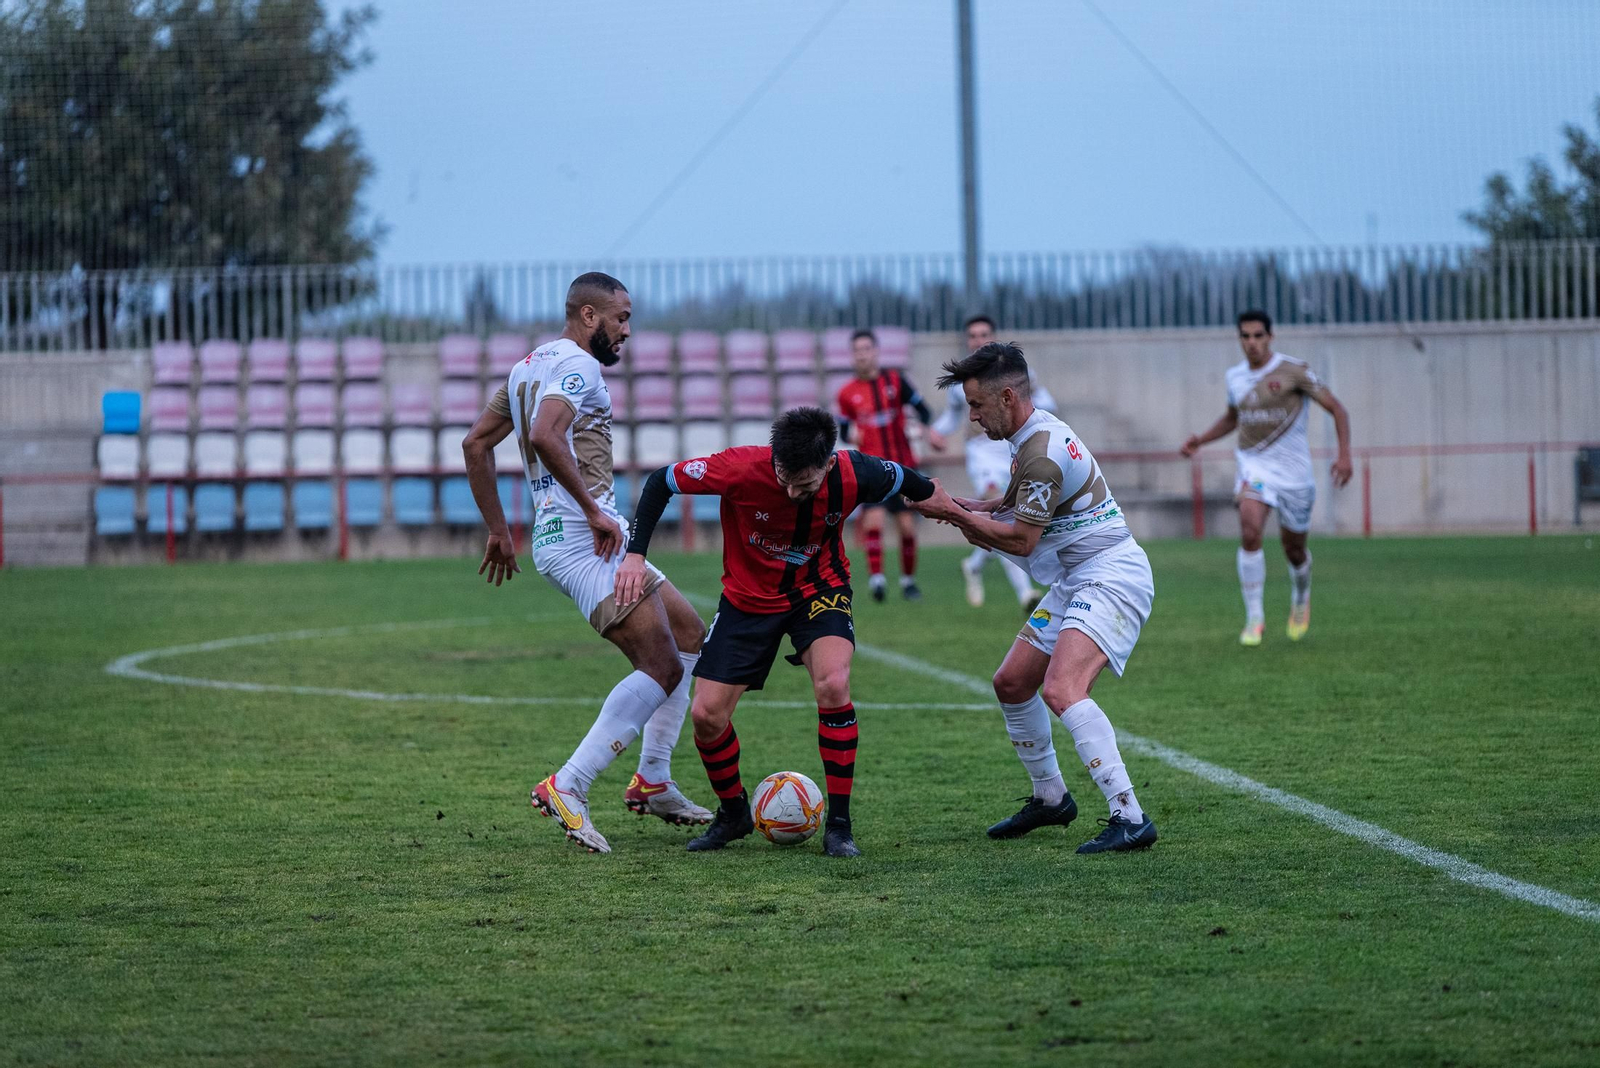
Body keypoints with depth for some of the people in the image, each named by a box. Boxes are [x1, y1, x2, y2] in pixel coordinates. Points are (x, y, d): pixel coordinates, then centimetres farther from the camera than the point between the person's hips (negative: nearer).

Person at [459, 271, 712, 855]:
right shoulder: (578, 365, -10)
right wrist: (593, 509, -22)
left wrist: (498, 530, 26)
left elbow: (475, 443, 25)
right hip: (583, 538, -11)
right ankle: (567, 788, -20)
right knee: (662, 668, -17)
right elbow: (545, 436, -28)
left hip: (556, 536, 11)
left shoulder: (527, 366, 21)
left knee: (689, 634, 18)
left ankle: (652, 783, 17)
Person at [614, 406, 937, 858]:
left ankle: (838, 825, -14)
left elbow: (902, 479, -2)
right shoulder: (741, 468, -31)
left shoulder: (854, 476, -27)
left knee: (833, 684, -27)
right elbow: (661, 482, -16)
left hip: (819, 588, -1)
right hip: (748, 595, 1)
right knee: (706, 714, -6)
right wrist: (636, 554, -22)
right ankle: (734, 813, 23)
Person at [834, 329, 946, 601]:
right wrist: (850, 434, -8)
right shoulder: (847, 393, 5)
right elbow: (844, 427, 16)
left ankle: (908, 579, 17)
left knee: (907, 525, 0)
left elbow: (921, 407, 8)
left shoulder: (894, 380, 4)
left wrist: (930, 429, -11)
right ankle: (876, 577, -19)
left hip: (903, 465, 1)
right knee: (873, 519, -21)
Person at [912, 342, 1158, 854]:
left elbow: (1021, 539, -17)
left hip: (1110, 577, -11)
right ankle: (1050, 798, 30)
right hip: (1075, 582, 11)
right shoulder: (1033, 436, 12)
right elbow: (1017, 509, 25)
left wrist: (952, 511, -8)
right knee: (1012, 683, 15)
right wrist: (965, 508, 7)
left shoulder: (1043, 451, -20)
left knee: (1061, 691, -27)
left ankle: (1129, 818, -28)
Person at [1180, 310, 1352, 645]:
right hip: (1252, 464, 2)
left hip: (1293, 468, -2)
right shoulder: (1235, 376, 5)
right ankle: (1254, 618, -17)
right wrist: (1201, 439, 8)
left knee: (1293, 548, 9)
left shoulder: (1293, 372, -10)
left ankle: (1301, 597, 44)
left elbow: (1337, 409, -6)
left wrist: (1344, 454, -17)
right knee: (1250, 532, -23)